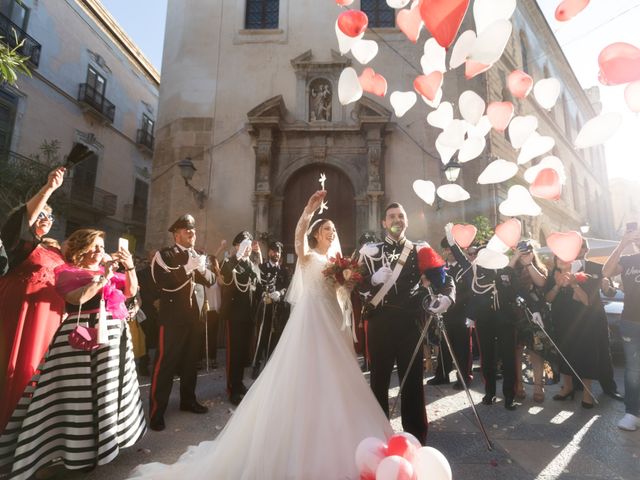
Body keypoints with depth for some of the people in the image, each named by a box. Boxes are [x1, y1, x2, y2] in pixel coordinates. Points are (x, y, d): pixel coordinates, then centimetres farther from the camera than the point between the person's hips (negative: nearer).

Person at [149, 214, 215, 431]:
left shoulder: (198, 255, 15)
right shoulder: (165, 254, -4)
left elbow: (211, 280, 6)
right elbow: (164, 282, -18)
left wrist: (202, 268, -13)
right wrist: (188, 267, -23)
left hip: (196, 317, 6)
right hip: (173, 317, -6)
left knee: (191, 361, 16)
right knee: (165, 363, 0)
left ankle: (188, 400, 32)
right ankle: (157, 411, 12)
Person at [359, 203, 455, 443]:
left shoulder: (421, 250, 8)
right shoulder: (371, 251, 8)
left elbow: (444, 277, 1)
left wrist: (446, 296, -19)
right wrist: (374, 279, -17)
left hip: (410, 322, 0)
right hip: (380, 322, 0)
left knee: (413, 379, 8)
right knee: (379, 379, 11)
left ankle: (416, 437, 24)